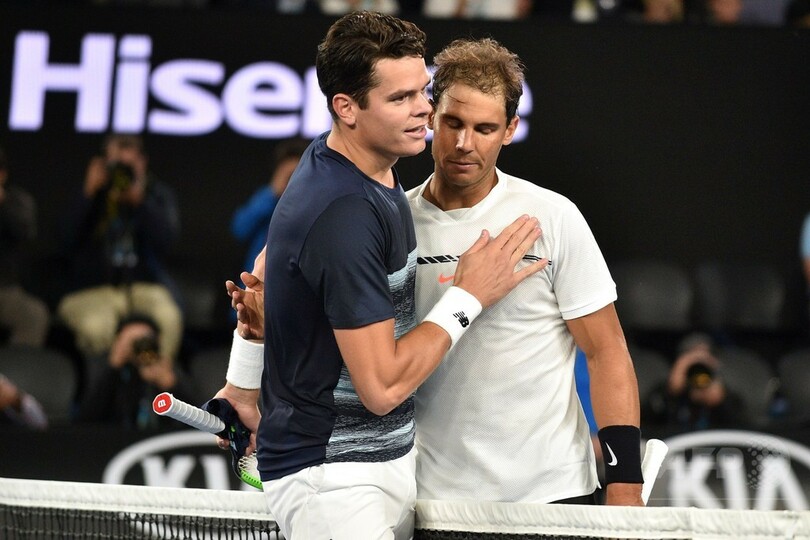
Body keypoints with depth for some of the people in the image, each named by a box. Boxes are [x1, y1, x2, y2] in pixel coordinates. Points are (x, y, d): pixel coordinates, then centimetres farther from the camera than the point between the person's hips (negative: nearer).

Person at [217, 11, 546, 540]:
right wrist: (469, 297, -14)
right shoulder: (345, 213, -25)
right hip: (333, 477, -10)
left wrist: (242, 386, 28)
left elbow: (269, 264, 23)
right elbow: (383, 386, -24)